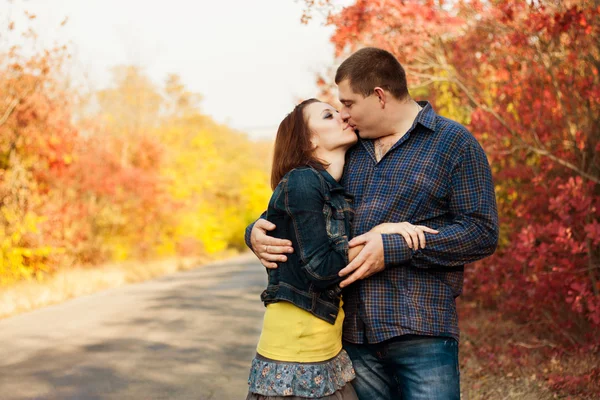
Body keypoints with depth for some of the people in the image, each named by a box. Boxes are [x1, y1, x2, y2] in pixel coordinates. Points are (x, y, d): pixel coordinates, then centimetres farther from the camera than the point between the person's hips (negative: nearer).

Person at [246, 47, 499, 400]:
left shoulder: (453, 142, -1)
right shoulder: (349, 150, 15)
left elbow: (482, 232, -9)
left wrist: (394, 247, -16)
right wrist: (258, 232, -2)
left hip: (422, 333, -5)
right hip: (354, 334, 5)